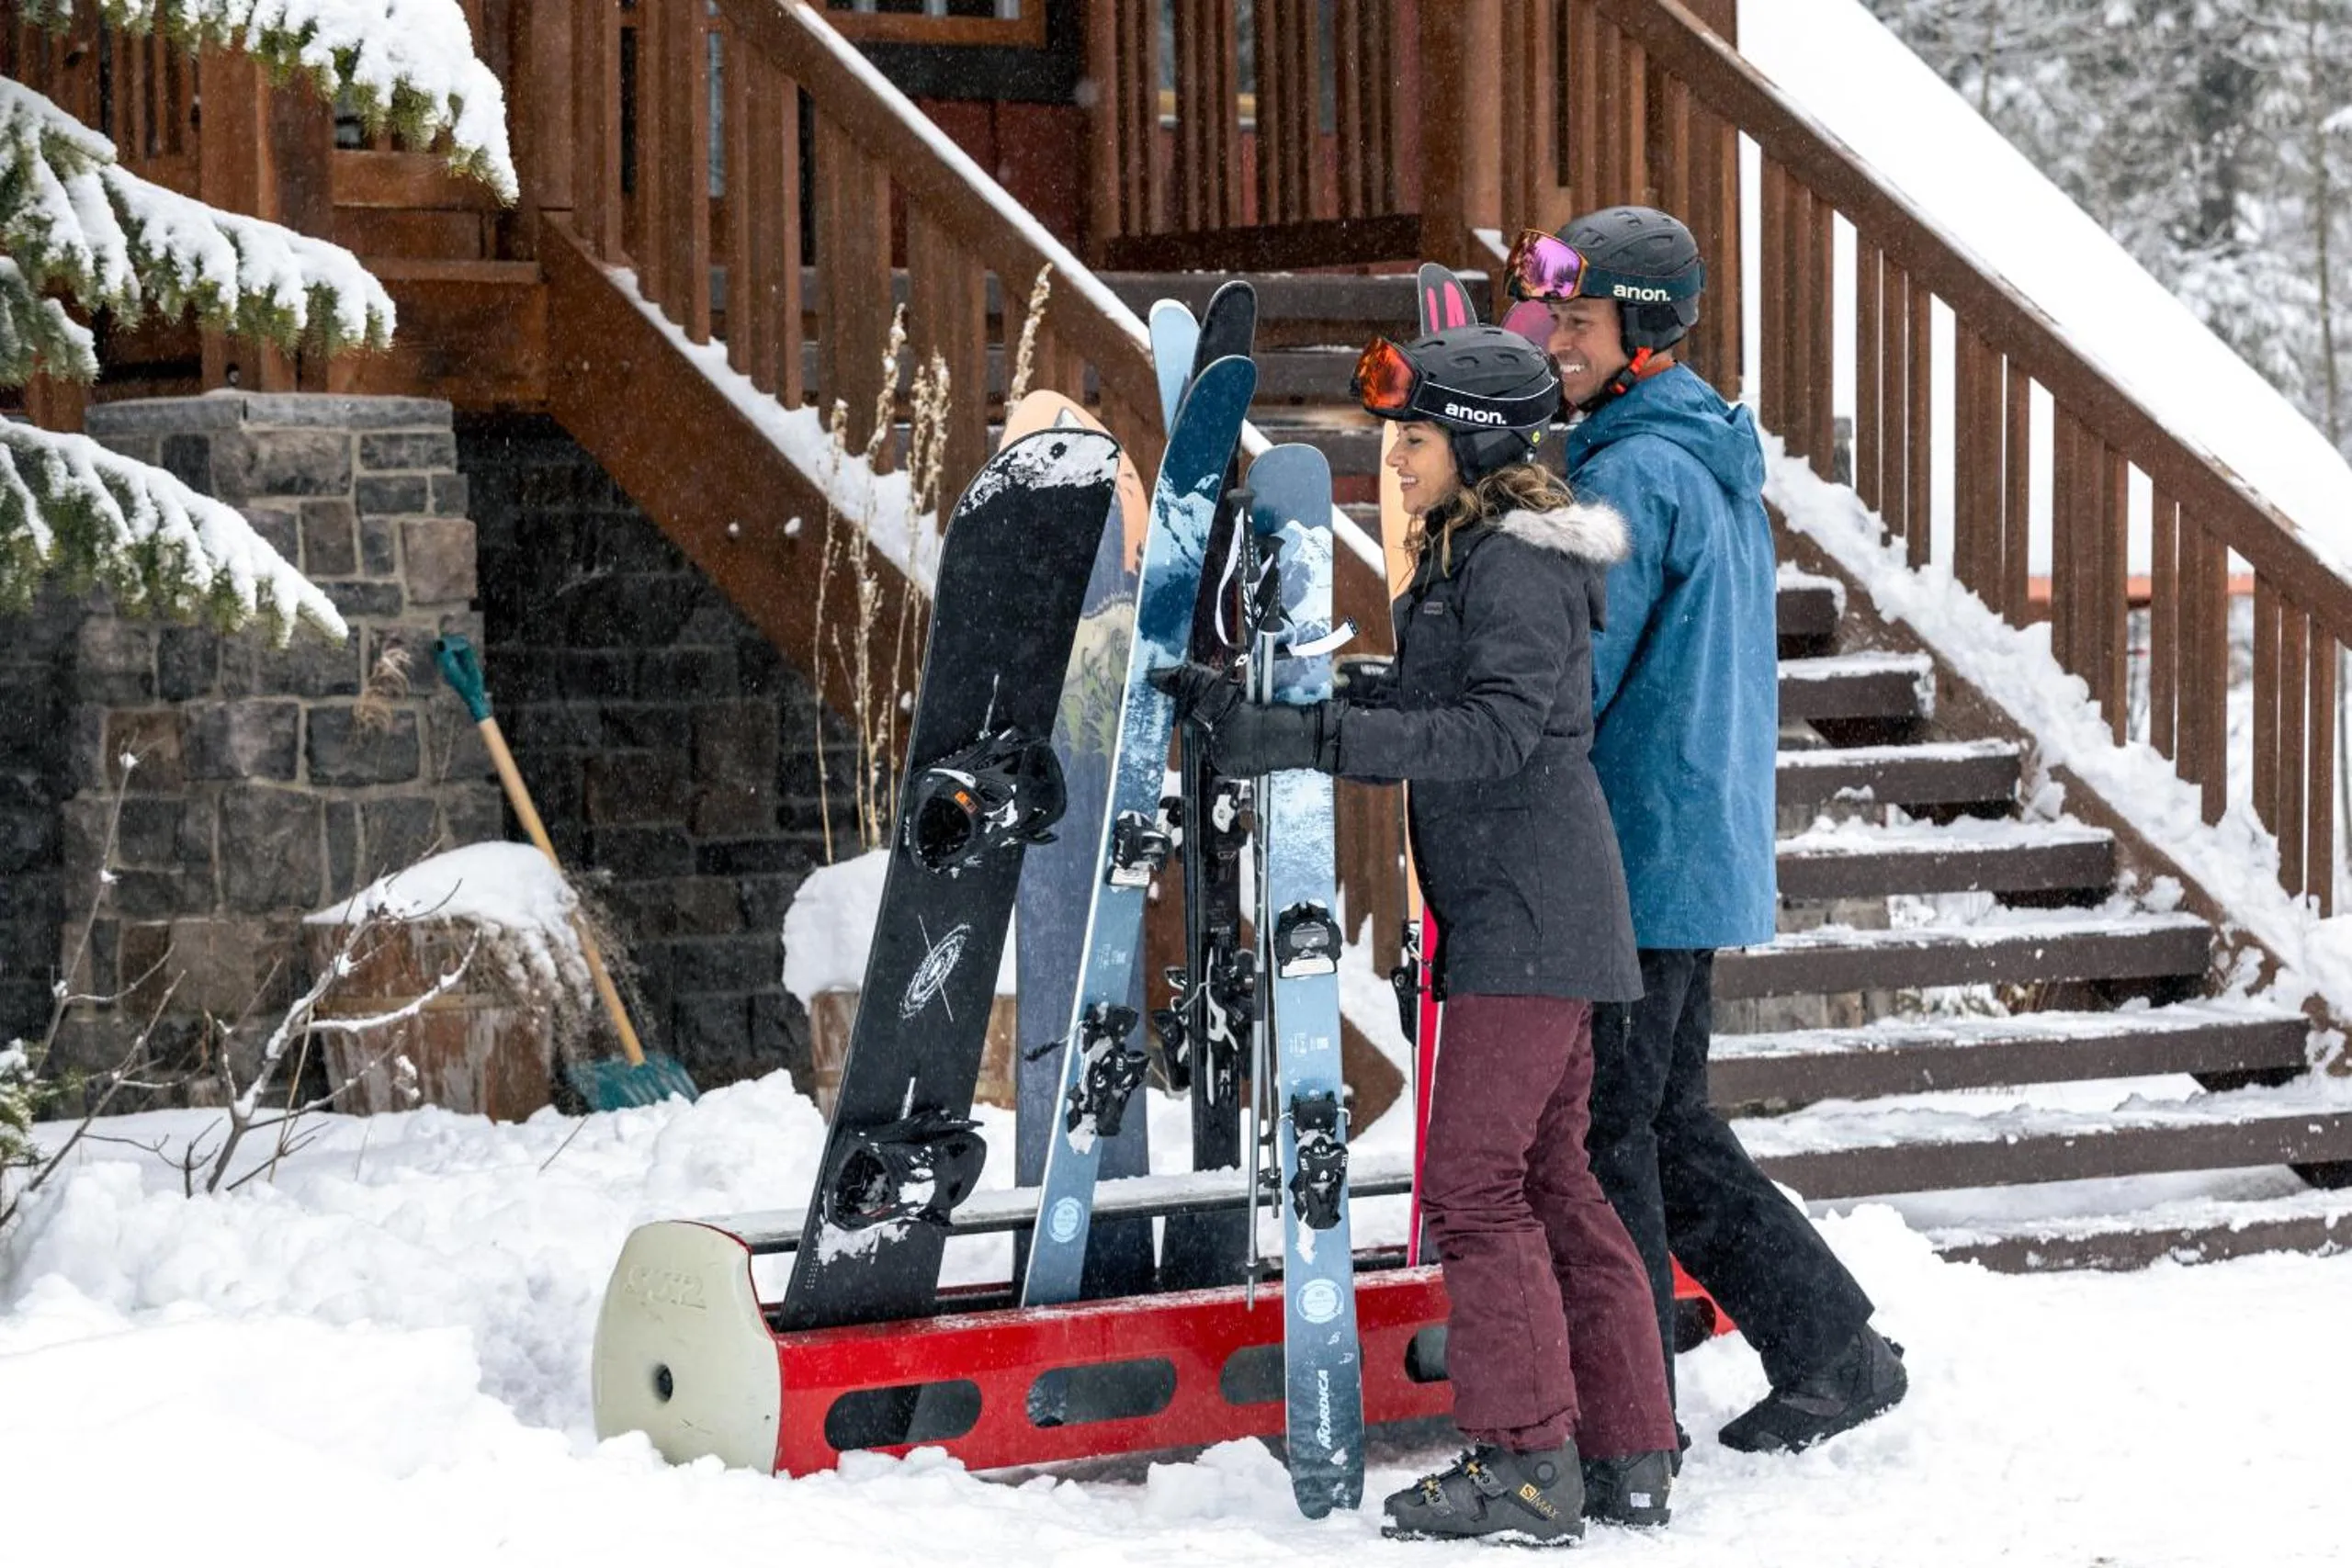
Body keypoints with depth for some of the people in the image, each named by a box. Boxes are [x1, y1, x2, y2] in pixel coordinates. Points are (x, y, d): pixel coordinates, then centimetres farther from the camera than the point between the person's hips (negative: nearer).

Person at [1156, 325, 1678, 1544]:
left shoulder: (1517, 566, -15)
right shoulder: (1467, 560, 17)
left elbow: (1500, 731, -26)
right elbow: (1412, 699, 15)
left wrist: (1315, 740, -31)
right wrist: (1254, 718, 5)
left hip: (1531, 914, -10)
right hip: (1512, 914, 10)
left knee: (1473, 1180, -10)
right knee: (1546, 1179, 12)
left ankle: (1526, 1463, -8)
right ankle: (1627, 1456, 15)